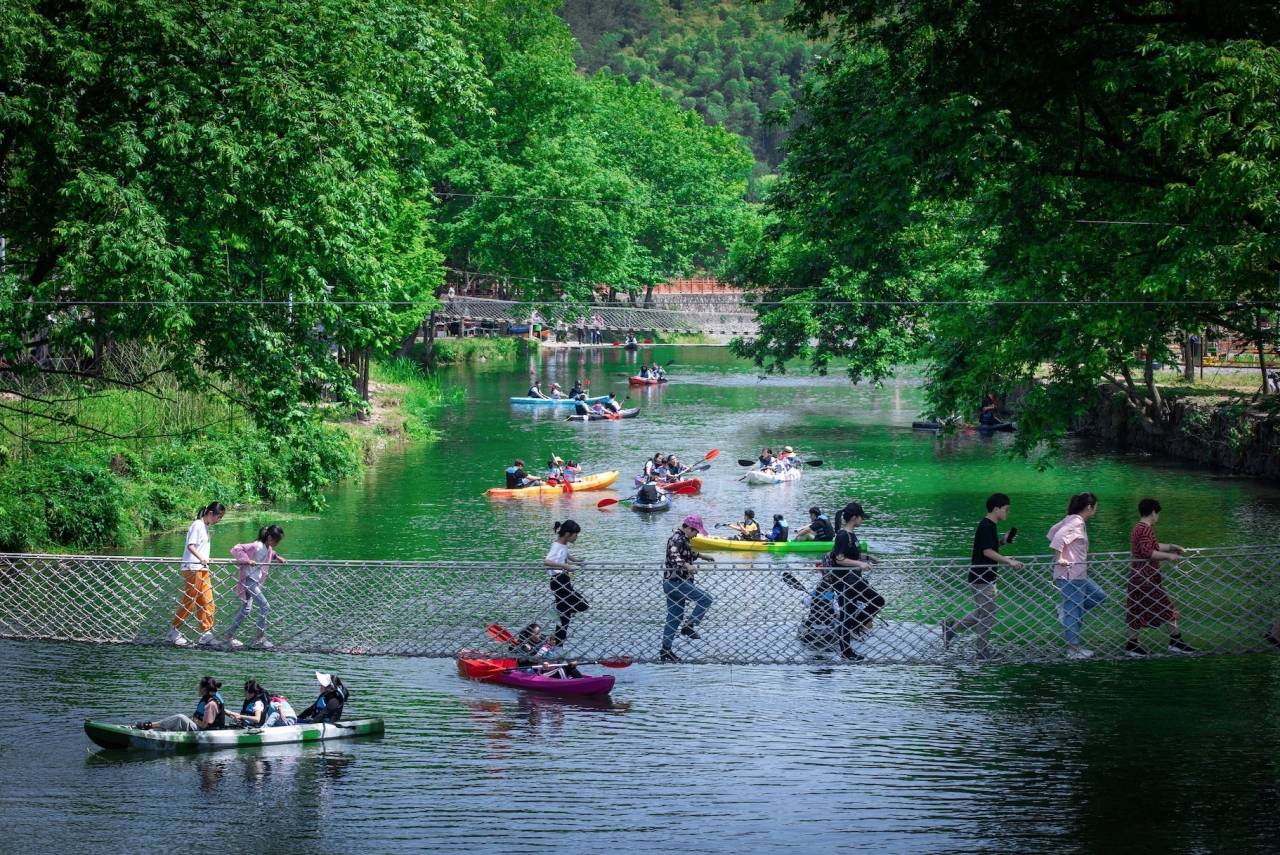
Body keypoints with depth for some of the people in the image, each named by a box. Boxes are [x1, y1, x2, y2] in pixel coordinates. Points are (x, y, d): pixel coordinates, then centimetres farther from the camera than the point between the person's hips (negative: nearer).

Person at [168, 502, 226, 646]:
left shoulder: (205, 527, 16)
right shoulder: (197, 526, -11)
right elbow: (190, 546, -21)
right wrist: (201, 558, -35)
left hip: (203, 569, 9)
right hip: (192, 569, -9)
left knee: (207, 602, 5)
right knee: (188, 601, -4)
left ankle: (206, 634, 8)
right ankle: (173, 632, 6)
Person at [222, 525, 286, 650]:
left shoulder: (268, 548, 7)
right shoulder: (257, 546, -20)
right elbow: (236, 549, -25)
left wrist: (276, 557, 16)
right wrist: (246, 560, -32)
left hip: (256, 582, 10)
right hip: (249, 580, -10)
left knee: (245, 611, 12)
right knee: (264, 606, -12)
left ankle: (229, 636, 18)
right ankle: (260, 637, -7)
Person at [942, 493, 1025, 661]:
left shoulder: (989, 526, 14)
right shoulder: (987, 526, -18)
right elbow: (987, 551, -24)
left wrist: (1002, 541, 9)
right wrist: (1009, 561, -24)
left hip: (984, 577, 10)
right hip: (982, 578, -10)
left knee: (982, 613, 17)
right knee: (987, 614, -2)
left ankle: (952, 627, 22)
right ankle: (984, 652, 5)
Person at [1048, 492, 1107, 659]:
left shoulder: (1071, 520, 12)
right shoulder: (1077, 523, -16)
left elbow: (1053, 532, 22)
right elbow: (1059, 536, -29)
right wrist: (1059, 558, -25)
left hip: (1078, 574, 10)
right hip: (1070, 574, -10)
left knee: (1099, 596, 17)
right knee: (1073, 611, -3)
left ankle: (1065, 610, 13)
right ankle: (1073, 649, 3)